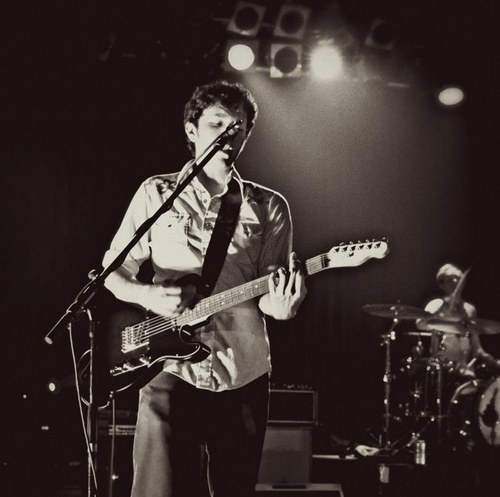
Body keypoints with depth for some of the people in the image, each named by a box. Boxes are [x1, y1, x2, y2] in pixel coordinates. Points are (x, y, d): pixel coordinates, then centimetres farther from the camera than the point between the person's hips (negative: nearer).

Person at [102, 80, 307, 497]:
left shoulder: (269, 207, 9)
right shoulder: (156, 194, 6)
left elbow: (271, 291, 6)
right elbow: (113, 272, 9)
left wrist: (279, 304, -18)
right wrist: (147, 294, -12)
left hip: (244, 374, 2)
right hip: (172, 369, -2)